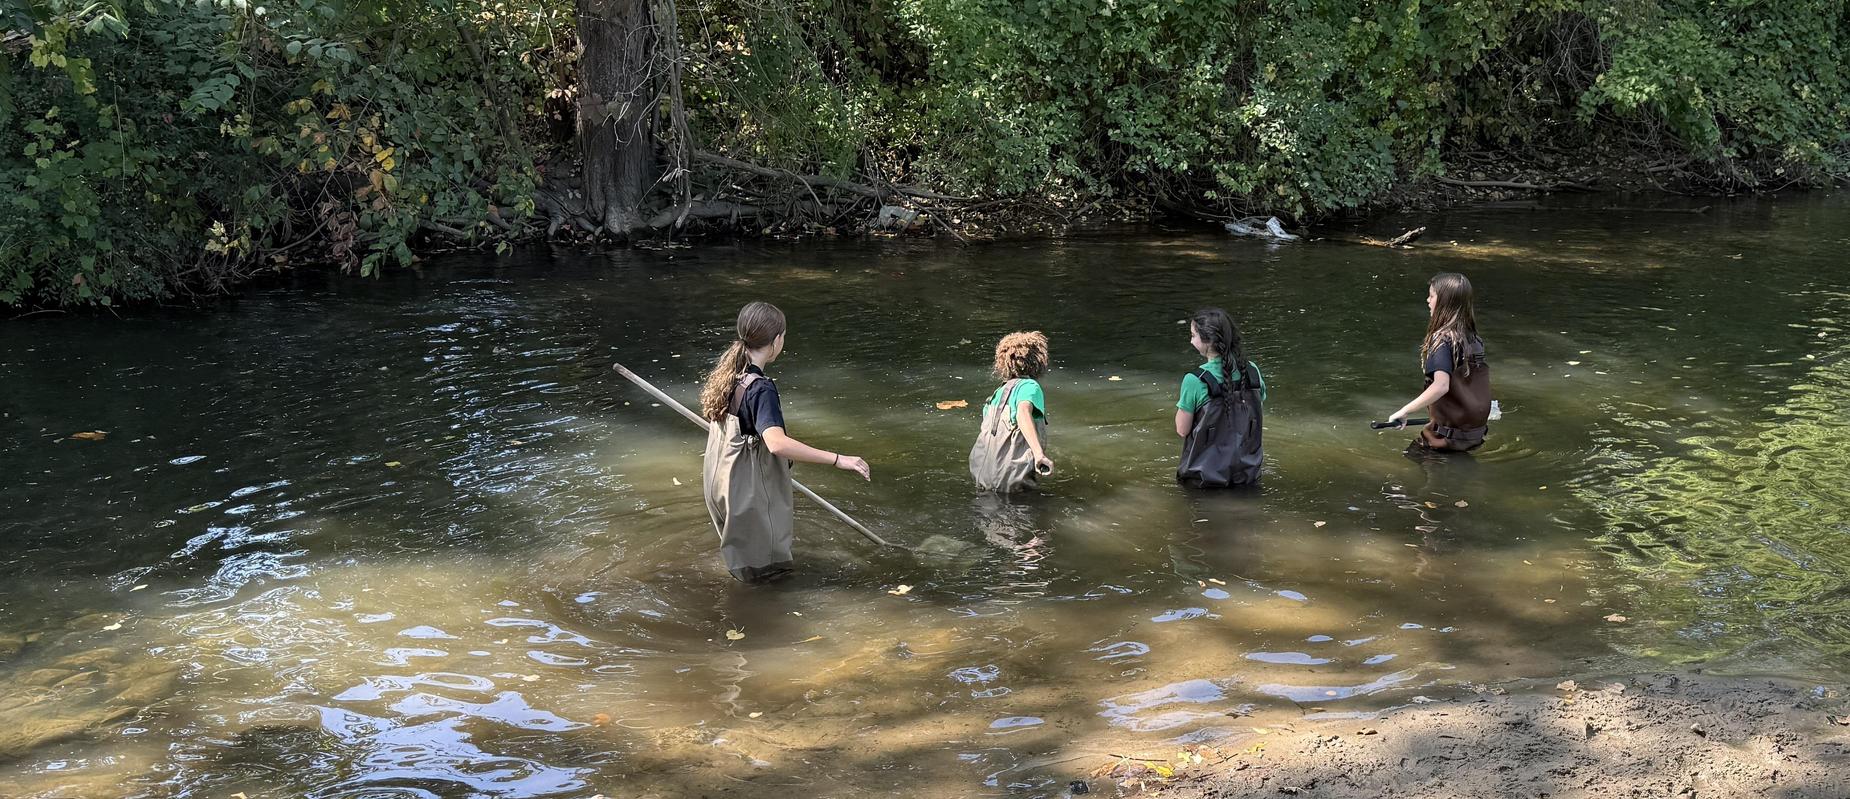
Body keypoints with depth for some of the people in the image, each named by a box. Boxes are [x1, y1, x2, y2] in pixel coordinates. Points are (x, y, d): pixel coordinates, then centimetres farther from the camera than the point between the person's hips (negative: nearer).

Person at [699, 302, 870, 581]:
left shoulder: (727, 370, -4)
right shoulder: (760, 389, -30)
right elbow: (777, 443, -45)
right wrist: (838, 459, -44)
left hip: (718, 482, 8)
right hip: (749, 492, -8)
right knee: (759, 567, 18)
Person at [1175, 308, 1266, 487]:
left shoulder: (1194, 381, -20)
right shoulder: (1252, 371, -4)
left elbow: (1182, 430, -9)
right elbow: (1259, 422, 6)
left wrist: (1180, 405, 5)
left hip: (1207, 477, -5)